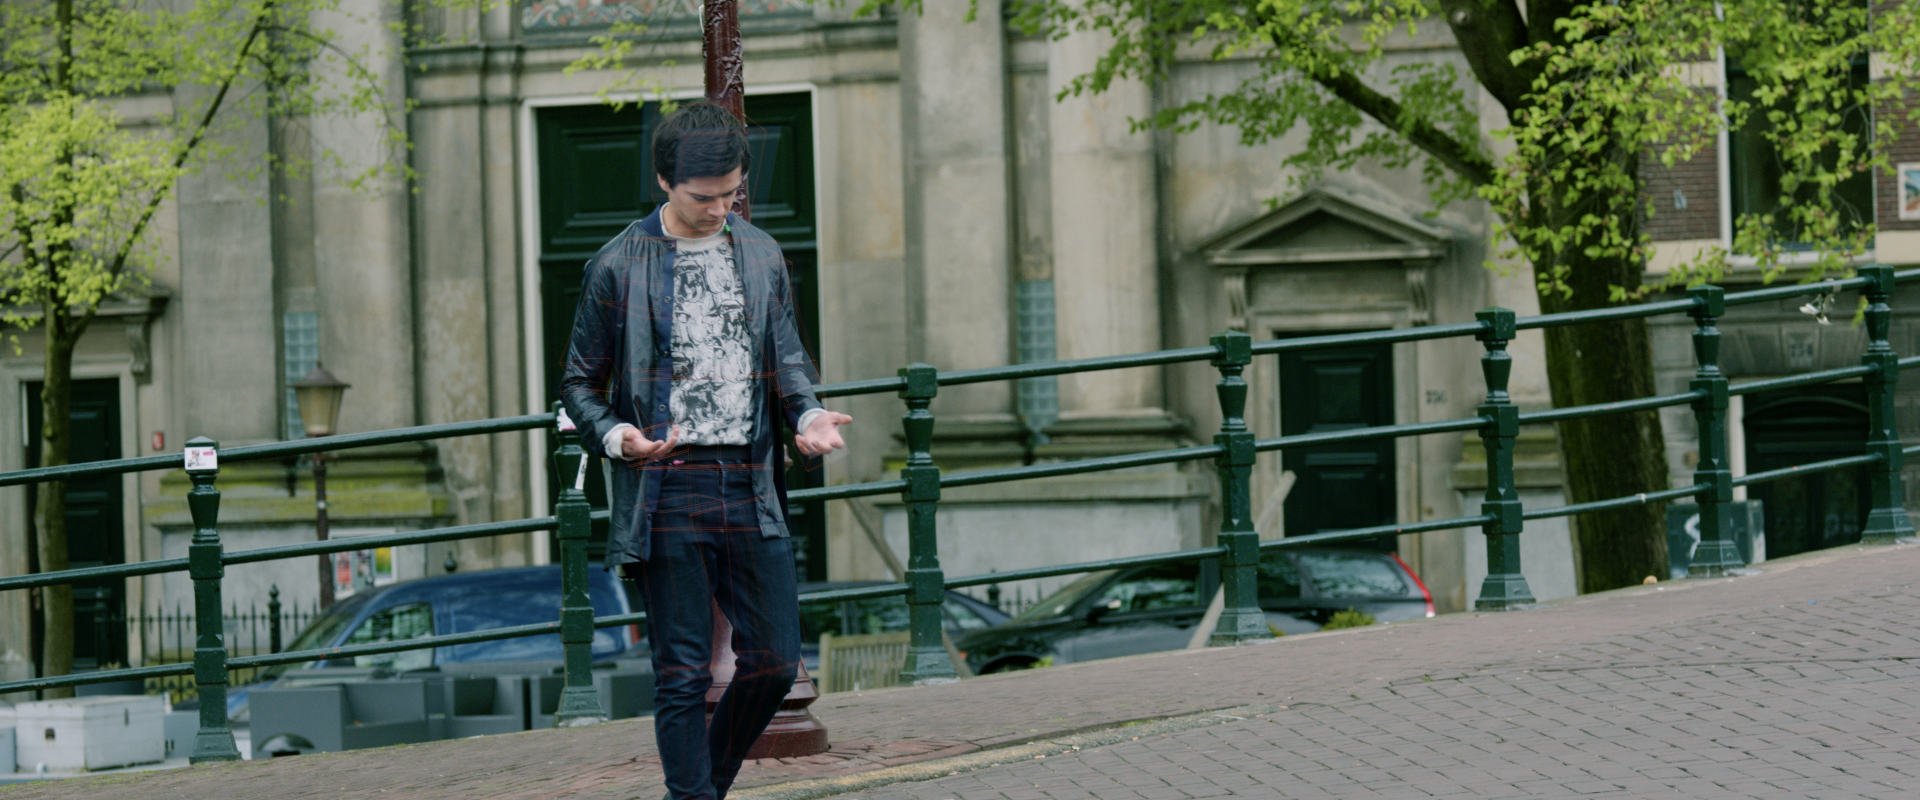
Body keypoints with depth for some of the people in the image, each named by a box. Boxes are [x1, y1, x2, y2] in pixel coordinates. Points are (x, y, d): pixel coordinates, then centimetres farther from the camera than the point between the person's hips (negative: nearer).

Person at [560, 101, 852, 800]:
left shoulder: (761, 255, 11)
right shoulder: (619, 266, -2)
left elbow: (786, 357, 18)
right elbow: (581, 384, 4)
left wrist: (808, 414, -3)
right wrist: (615, 437, -17)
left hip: (751, 486, 4)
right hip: (669, 488, -4)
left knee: (774, 661, 4)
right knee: (683, 674, -3)